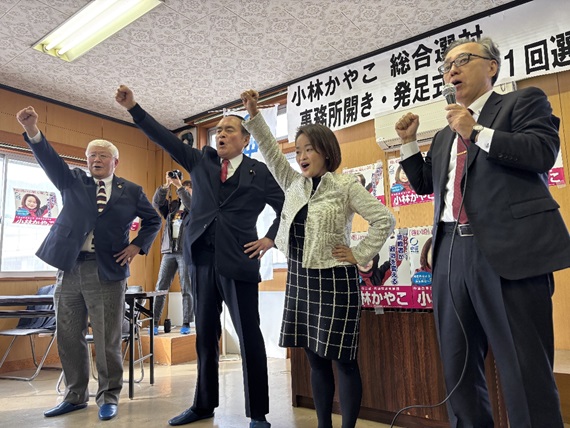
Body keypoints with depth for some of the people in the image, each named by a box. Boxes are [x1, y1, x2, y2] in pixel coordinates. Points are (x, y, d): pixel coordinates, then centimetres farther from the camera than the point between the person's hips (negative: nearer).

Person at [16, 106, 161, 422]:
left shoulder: (131, 191, 6)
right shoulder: (73, 181, 11)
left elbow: (153, 220, 13)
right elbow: (50, 159, -6)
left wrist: (137, 246, -1)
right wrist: (32, 131, -23)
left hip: (107, 270, -3)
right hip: (69, 268, 3)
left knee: (107, 340, 1)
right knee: (68, 338, 11)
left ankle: (108, 397, 17)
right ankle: (75, 396, 27)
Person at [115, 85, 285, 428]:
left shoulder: (259, 172, 4)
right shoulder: (201, 161, 13)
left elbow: (286, 207, 8)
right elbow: (166, 138, 8)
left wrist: (270, 239, -1)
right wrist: (133, 107, 1)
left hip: (238, 261, -4)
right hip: (202, 259, 4)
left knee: (249, 337, 0)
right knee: (205, 335, 14)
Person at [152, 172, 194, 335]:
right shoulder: (172, 206, 17)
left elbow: (191, 205, -15)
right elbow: (157, 202, 4)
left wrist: (179, 186, -15)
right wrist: (166, 185, -7)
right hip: (169, 251, 4)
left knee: (187, 289, -2)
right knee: (160, 287, 1)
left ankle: (186, 324, 3)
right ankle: (154, 322, 6)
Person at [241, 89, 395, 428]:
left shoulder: (346, 185, -6)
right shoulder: (295, 184, 10)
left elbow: (385, 220, -9)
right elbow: (270, 151, 8)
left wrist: (359, 255, -11)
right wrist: (254, 114, 0)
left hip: (333, 280, -6)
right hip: (300, 280, 7)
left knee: (343, 359, 2)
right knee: (315, 358, 13)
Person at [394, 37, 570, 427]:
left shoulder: (524, 101, 8)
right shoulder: (444, 134, 24)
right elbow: (424, 183, 27)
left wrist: (476, 132, -8)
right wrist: (409, 142, 16)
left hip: (509, 251, -6)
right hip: (452, 253, 7)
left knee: (526, 371, -1)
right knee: (458, 367, 13)